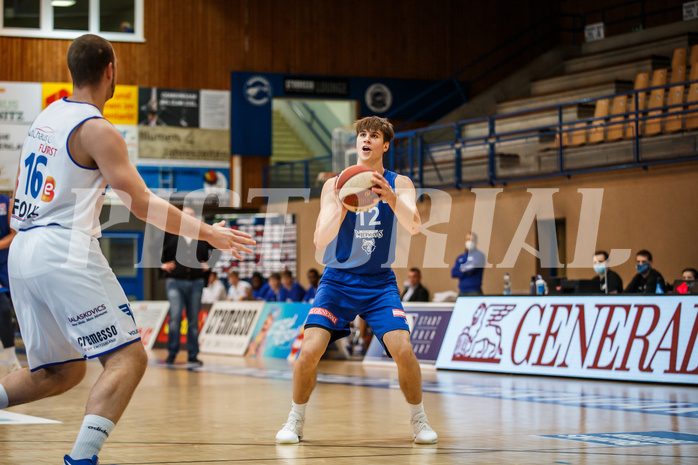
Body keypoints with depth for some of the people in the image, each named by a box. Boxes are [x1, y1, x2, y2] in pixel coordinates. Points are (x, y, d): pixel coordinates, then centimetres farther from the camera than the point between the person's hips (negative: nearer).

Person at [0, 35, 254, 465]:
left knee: (63, 370, 18)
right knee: (128, 358, -8)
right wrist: (207, 233, -3)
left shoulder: (47, 116, 15)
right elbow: (143, 204, -10)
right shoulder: (97, 130, -9)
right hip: (67, 253, -9)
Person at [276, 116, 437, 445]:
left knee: (403, 350, -17)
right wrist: (342, 208, -31)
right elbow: (320, 241, -14)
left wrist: (391, 197, -40)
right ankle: (295, 421, 5)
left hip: (380, 284, 0)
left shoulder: (399, 184, -2)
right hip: (338, 280, 0)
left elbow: (414, 226, -21)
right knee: (309, 350, -16)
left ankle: (419, 421, 6)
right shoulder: (335, 185, -4)